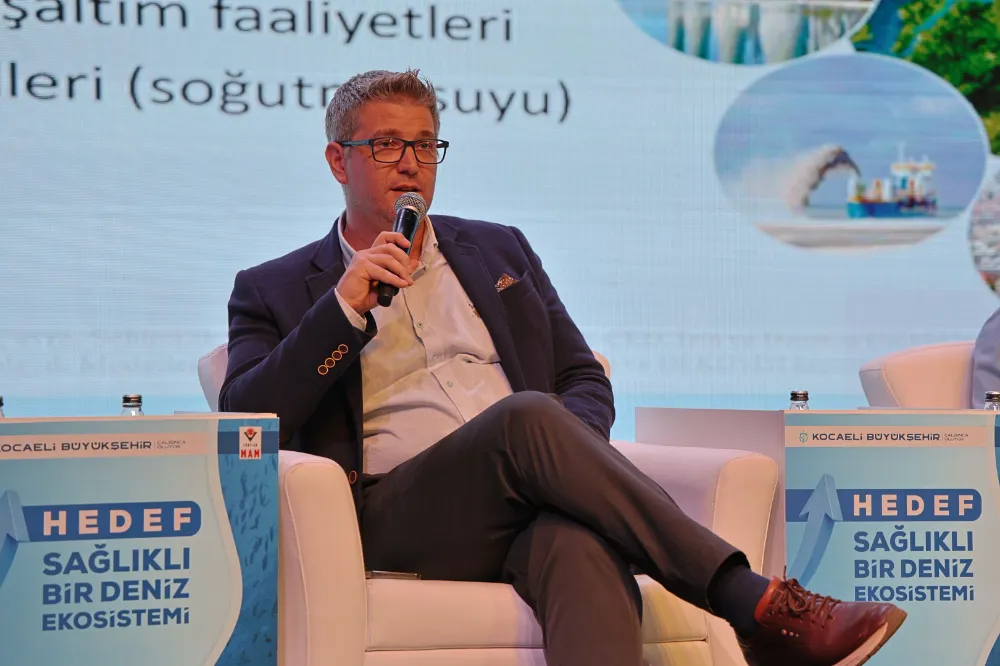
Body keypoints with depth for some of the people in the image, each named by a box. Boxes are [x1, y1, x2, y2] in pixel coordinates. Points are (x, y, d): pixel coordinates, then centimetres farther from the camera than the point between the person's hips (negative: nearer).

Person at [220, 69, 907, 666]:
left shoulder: (499, 250, 27)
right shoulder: (274, 292, 17)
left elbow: (585, 381, 23)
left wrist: (563, 452, -1)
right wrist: (345, 307, -5)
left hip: (529, 506, 3)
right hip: (397, 519, -2)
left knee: (582, 543, -37)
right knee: (526, 416, -34)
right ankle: (759, 608, -40)